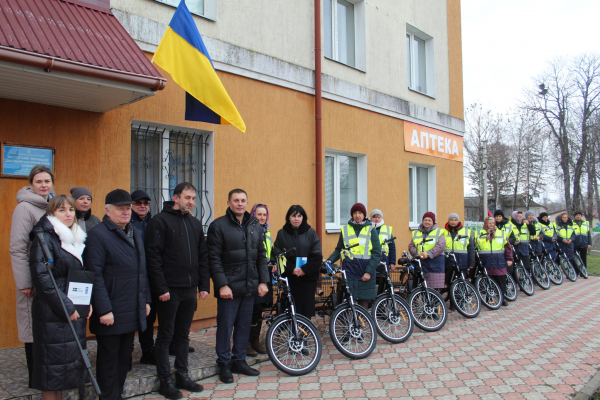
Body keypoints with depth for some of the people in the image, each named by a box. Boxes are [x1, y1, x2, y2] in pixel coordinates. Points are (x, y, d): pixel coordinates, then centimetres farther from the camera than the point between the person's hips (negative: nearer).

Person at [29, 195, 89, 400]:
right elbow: (42, 278, -17)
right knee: (53, 363, 1)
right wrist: (66, 307, -18)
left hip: (74, 312, 7)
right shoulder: (44, 239, -10)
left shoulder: (77, 239, 13)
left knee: (68, 360, 12)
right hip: (52, 313, -7)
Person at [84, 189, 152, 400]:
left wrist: (146, 300, 14)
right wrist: (104, 310, -18)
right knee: (109, 358, 6)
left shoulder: (136, 234, 14)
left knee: (125, 357, 16)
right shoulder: (98, 234, -11)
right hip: (111, 312, -7)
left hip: (133, 311, 7)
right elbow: (95, 275, -16)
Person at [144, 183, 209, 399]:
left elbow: (203, 257, 14)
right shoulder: (160, 221, -7)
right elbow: (153, 257, -13)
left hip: (190, 290, 6)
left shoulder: (195, 224, 12)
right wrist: (161, 288, -17)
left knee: (183, 334, 15)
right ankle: (165, 380, 16)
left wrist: (204, 285, 8)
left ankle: (182, 375, 26)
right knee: (166, 335, 5)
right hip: (169, 290, -6)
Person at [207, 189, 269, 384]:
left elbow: (261, 256, 12)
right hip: (229, 287, -5)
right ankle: (224, 364, 18)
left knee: (244, 325, 12)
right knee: (225, 325, 3)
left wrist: (263, 281, 5)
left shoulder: (255, 226, 10)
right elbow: (214, 258, -10)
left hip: (250, 286, 5)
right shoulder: (218, 225, -6)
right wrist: (222, 285, -16)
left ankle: (239, 360, 26)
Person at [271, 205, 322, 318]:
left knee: (307, 307, 0)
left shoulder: (311, 232, 5)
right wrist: (291, 269, -14)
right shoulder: (282, 233, 6)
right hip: (289, 278, 0)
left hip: (308, 277, 0)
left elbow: (317, 256, 0)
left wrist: (305, 269, -12)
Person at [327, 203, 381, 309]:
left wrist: (369, 272, -9)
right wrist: (330, 260, -3)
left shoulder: (371, 230, 6)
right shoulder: (345, 229, 10)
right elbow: (339, 249, 16)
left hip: (365, 270, 0)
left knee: (364, 302, 0)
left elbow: (377, 253, 1)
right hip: (349, 269, 1)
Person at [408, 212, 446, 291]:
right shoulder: (416, 233, 19)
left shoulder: (438, 232, 8)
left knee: (435, 288, -8)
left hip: (435, 262, -3)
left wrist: (428, 254, -18)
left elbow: (441, 246, -7)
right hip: (420, 262, 3)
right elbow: (411, 246, 12)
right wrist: (417, 254, -10)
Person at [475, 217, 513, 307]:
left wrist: (509, 259, 4)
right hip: (485, 262, 0)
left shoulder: (502, 233, 9)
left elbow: (507, 247, 8)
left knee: (501, 281, 2)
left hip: (499, 261, 0)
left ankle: (503, 298, 15)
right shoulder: (480, 233, 7)